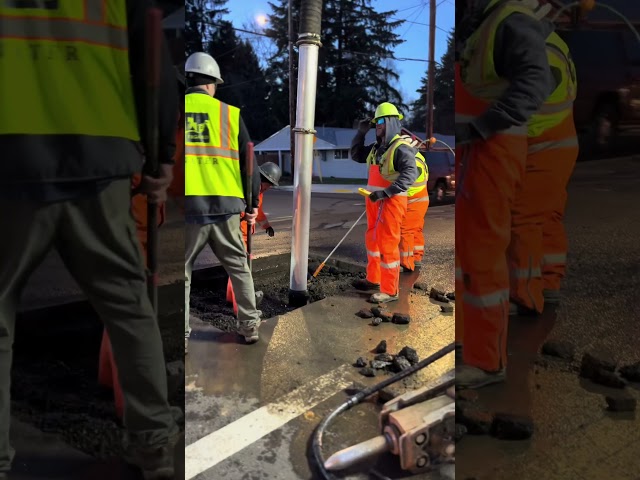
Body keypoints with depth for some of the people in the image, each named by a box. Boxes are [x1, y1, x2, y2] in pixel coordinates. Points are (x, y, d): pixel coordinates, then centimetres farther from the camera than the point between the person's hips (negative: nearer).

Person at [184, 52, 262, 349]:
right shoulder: (230, 114, 5)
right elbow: (249, 163, 7)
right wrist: (252, 204, 15)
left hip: (188, 205, 0)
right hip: (225, 205, 1)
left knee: (182, 274, 11)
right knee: (239, 268, 16)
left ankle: (182, 336, 13)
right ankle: (249, 326, 22)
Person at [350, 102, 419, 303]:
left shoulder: (401, 147, -14)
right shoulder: (376, 148, 14)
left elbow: (410, 173, -27)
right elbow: (356, 154, 27)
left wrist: (386, 192, -34)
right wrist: (361, 133, 13)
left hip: (391, 201, -9)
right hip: (374, 200, 9)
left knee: (388, 244, -6)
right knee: (373, 240, 18)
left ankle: (390, 290, 1)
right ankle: (374, 279, 33)